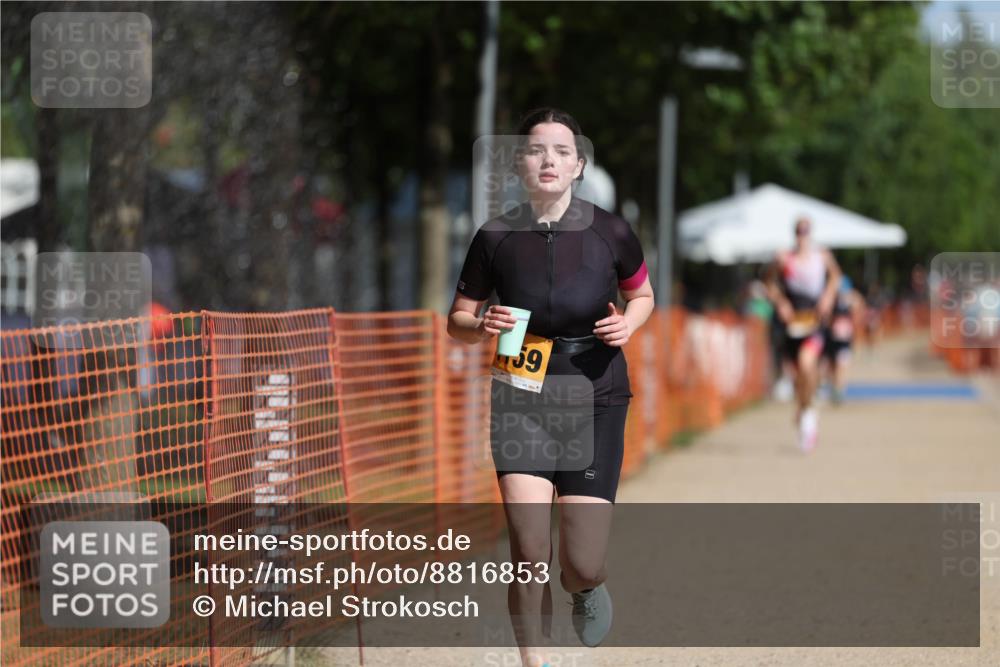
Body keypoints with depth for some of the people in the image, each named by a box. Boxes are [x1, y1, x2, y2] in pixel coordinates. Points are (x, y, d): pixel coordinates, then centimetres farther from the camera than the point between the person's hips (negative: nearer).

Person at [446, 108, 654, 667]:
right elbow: (458, 319, 6)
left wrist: (628, 322, -9)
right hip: (521, 400, 0)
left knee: (582, 566, -6)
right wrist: (482, 326, -16)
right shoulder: (496, 238, -5)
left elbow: (642, 293, 13)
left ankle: (589, 586, 33)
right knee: (530, 556, -14)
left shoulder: (611, 233, -7)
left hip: (595, 400, 0)